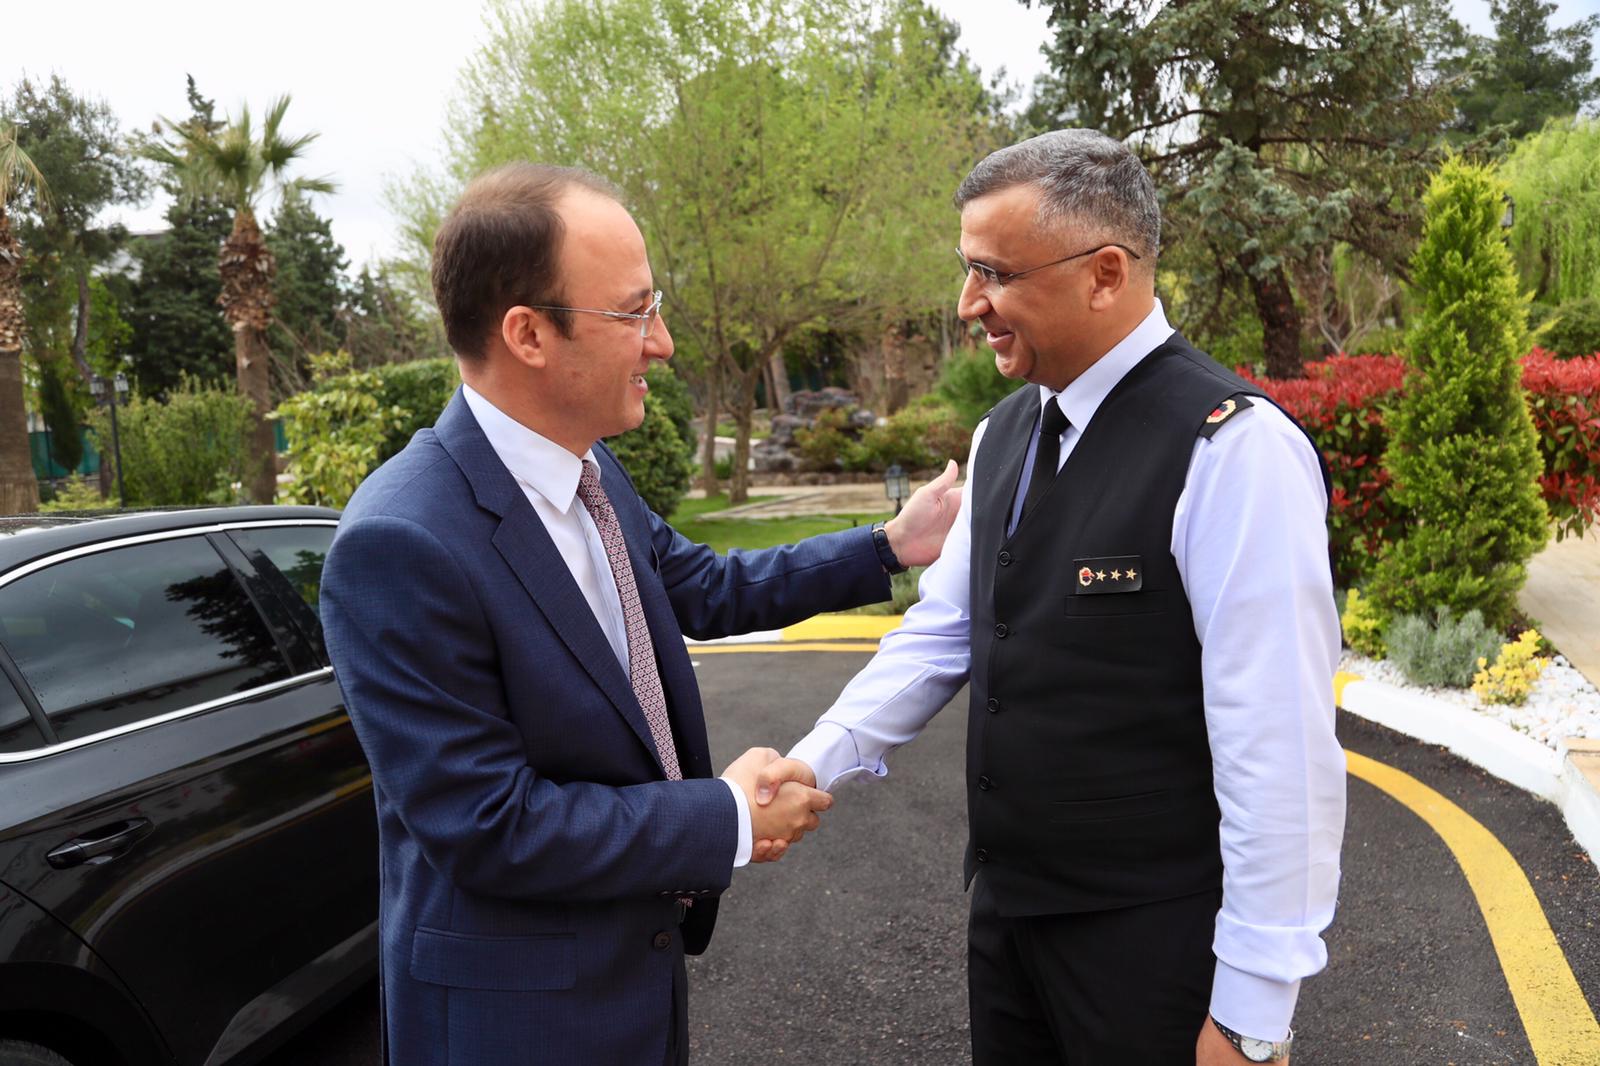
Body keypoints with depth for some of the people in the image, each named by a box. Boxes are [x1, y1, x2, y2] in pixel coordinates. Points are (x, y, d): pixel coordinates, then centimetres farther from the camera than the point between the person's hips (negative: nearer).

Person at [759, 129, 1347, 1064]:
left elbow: (1280, 749, -20)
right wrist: (823, 758, -4)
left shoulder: (1233, 448, -20)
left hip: (1152, 946, -6)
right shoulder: (1004, 434, 5)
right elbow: (944, 629, 9)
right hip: (1008, 908, 7)